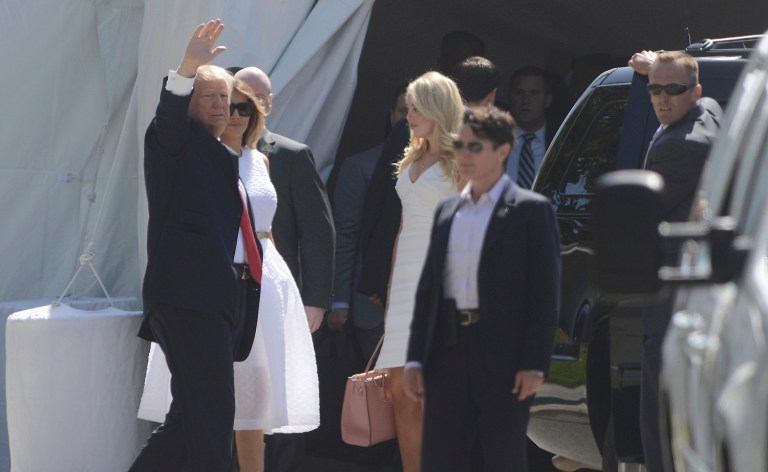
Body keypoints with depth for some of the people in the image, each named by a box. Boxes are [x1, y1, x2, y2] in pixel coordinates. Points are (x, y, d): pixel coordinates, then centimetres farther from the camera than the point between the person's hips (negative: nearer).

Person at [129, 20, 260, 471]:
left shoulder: (226, 156, 25)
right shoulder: (177, 141, 0)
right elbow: (167, 121, -23)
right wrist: (188, 70, -38)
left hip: (228, 295, 9)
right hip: (189, 294, -9)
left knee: (193, 416, 9)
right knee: (211, 415, -13)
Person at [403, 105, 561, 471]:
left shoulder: (531, 211, -2)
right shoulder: (446, 211, 14)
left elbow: (546, 293, -7)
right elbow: (428, 287, 14)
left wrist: (534, 364, -14)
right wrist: (415, 358, 7)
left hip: (504, 360, -5)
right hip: (448, 353, 5)